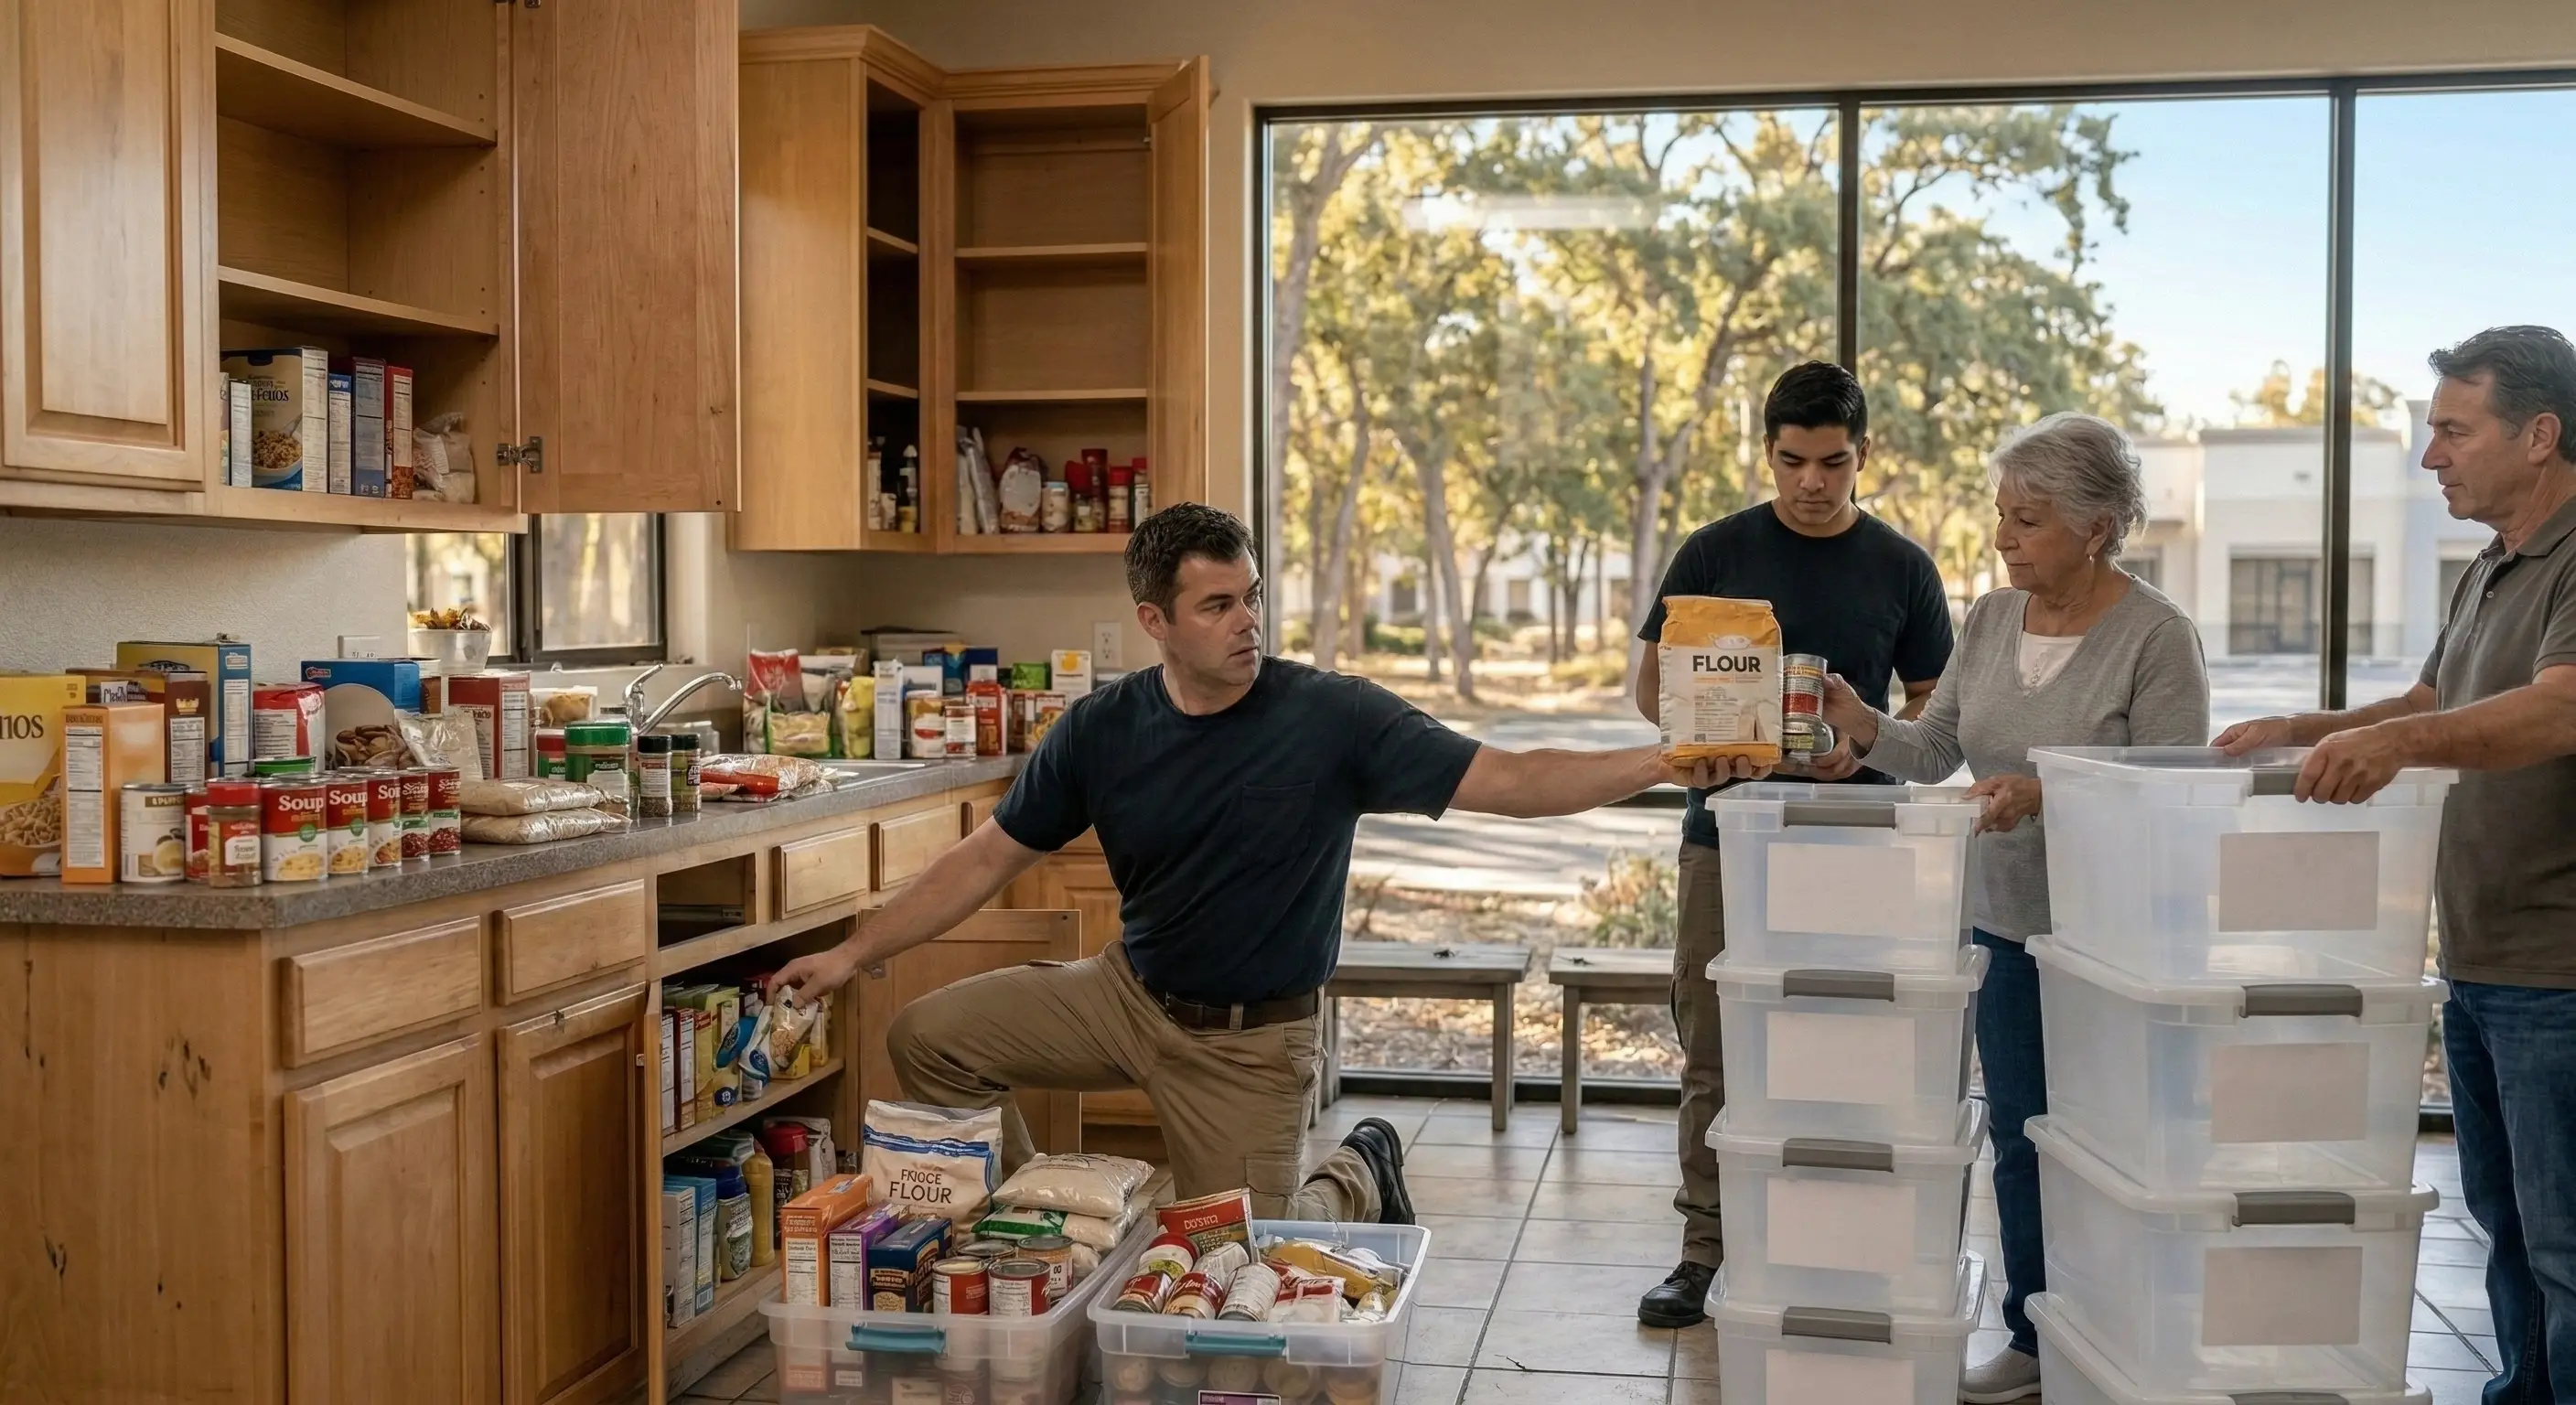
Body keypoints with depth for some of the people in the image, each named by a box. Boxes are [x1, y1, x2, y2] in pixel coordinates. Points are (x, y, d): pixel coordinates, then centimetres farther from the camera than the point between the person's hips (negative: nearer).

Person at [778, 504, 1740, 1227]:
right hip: (1129, 992, 3)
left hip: (1250, 1039, -3)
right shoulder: (1102, 729, -9)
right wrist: (855, 953, -5)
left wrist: (1660, 764, -34)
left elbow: (1504, 781, -22)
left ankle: (1358, 1178, 36)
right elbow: (989, 859, -1)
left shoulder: (1331, 717, -19)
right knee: (930, 1040, -8)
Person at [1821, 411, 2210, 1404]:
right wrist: (1862, 726, -12)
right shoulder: (1990, 618, 6)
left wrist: (2046, 792, -29)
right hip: (2005, 923, 6)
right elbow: (1934, 751, 7)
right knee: (2018, 1137, 12)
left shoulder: (2156, 637, -13)